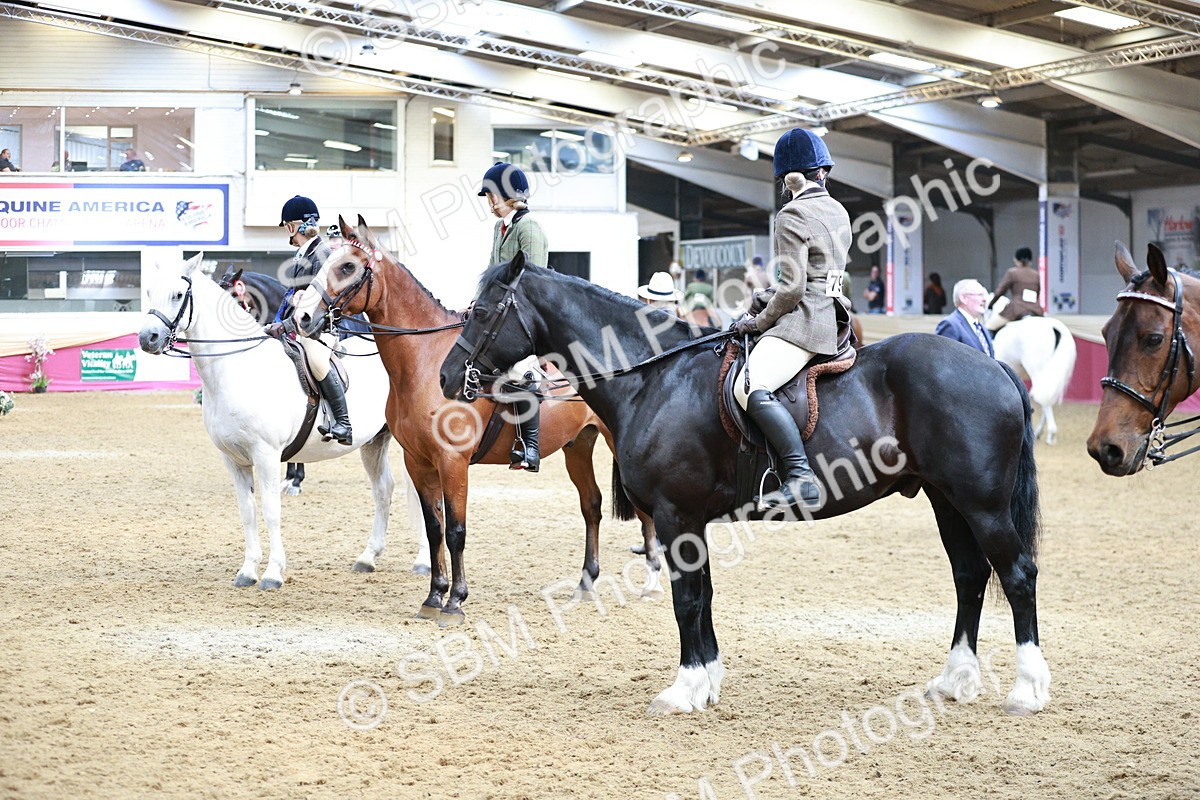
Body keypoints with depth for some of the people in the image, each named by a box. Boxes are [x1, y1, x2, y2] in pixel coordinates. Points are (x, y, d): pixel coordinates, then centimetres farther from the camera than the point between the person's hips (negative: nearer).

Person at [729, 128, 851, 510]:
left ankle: (801, 479, -38)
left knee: (751, 388, -25)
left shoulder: (792, 216, -10)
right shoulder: (838, 212, 17)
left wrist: (761, 321, -3)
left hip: (804, 319, -11)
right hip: (834, 316, 11)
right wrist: (764, 300, 18)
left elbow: (793, 288, -16)